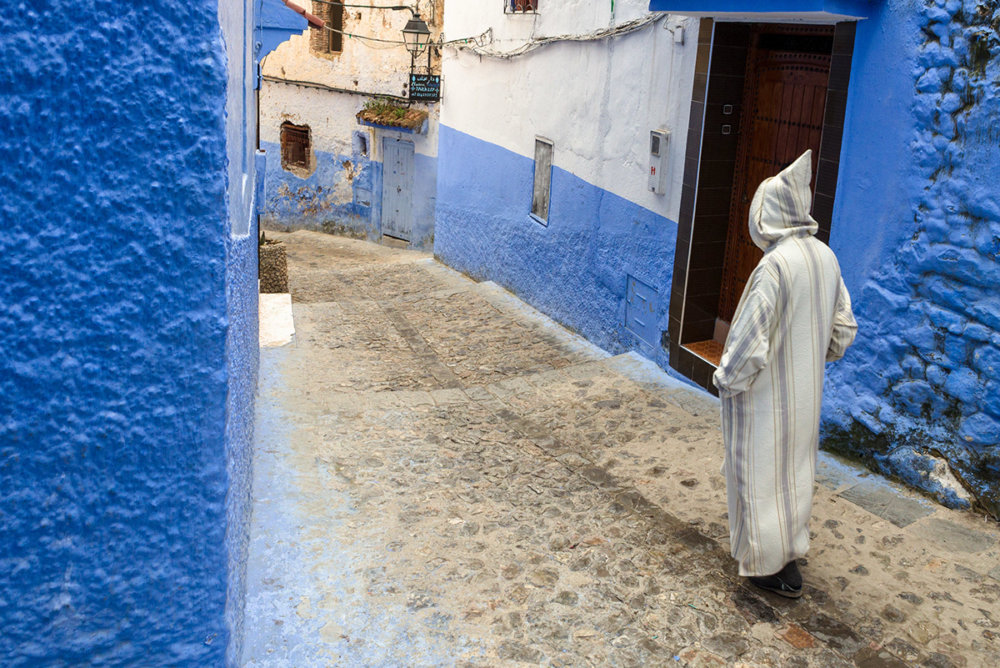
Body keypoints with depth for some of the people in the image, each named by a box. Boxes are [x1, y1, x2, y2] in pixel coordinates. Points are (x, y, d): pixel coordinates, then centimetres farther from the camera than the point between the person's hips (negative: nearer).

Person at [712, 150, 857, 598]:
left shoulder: (776, 264, -27)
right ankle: (791, 544, 39)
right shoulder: (824, 256, -2)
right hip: (807, 391, 8)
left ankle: (775, 568, 17)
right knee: (795, 466, 22)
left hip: (766, 394, -8)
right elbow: (843, 328, 7)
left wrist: (726, 378, -10)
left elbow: (751, 338, -25)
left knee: (762, 471, 7)